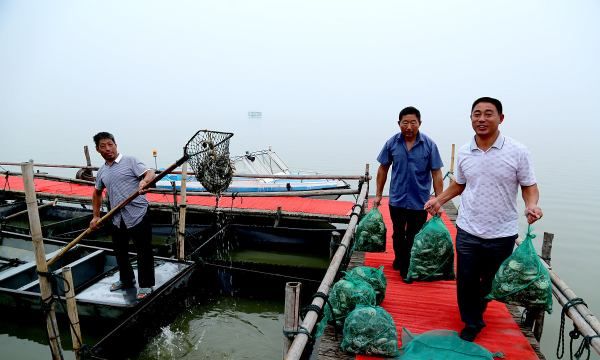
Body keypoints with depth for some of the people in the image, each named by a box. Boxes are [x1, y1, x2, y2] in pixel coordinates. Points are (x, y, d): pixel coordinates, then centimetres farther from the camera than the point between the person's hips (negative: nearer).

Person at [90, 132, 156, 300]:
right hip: (117, 219, 7)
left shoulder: (130, 161, -5)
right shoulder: (102, 171, 13)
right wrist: (96, 216, 22)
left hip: (138, 215, -6)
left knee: (144, 252, 1)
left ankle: (146, 285, 16)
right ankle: (126, 280, 40)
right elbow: (97, 193, 27)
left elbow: (150, 173, -17)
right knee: (120, 252, 19)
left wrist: (144, 181, -39)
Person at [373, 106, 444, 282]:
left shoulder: (429, 145, -10)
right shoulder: (392, 143, -5)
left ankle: (411, 267, 28)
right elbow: (383, 169, 4)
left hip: (419, 201, -2)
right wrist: (378, 194, 5)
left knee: (414, 238, 11)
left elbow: (436, 174, -7)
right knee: (398, 235, 17)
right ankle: (401, 263, 38)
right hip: (397, 199, 2)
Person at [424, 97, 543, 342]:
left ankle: (478, 308, 47)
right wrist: (439, 200, 1)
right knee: (466, 281, 9)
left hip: (502, 234, -1)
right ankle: (472, 323, 32)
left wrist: (532, 205, -22)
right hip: (468, 230, 2)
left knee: (492, 282, 18)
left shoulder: (518, 152, -8)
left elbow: (529, 185, -2)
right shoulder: (463, 152, 1)